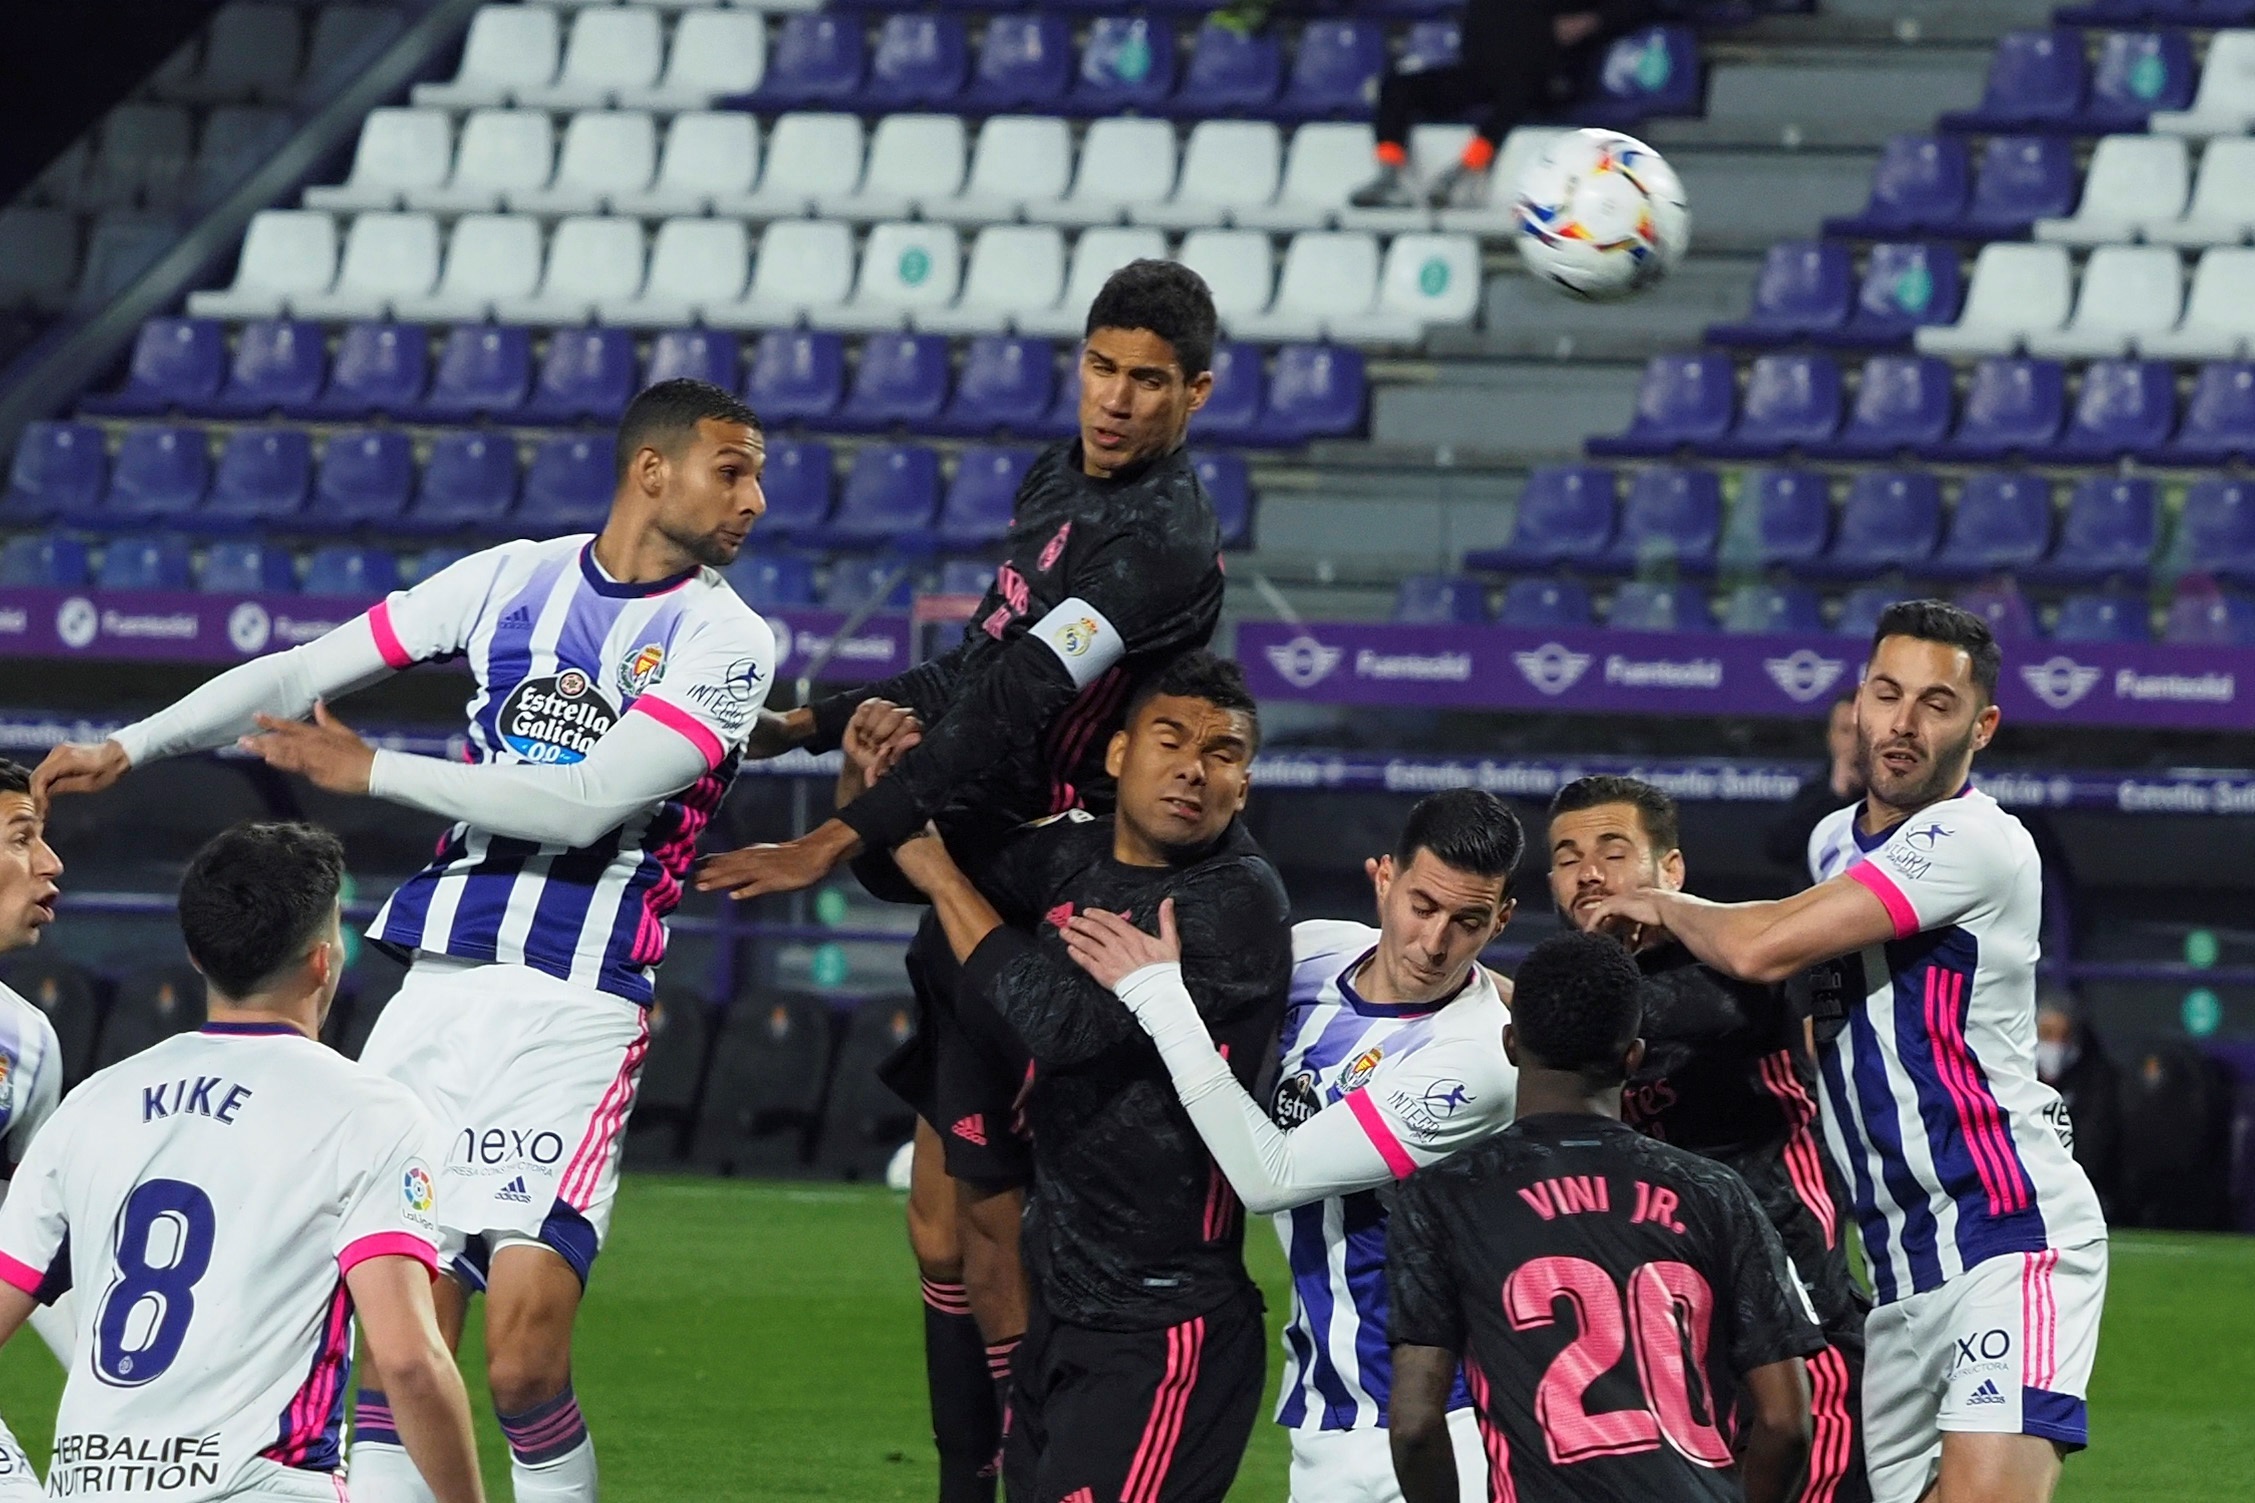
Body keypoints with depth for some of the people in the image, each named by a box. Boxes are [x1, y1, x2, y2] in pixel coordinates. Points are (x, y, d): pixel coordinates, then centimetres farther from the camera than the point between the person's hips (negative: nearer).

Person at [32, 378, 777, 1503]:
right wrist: (128, 748, 15)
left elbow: (586, 804, -12)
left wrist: (370, 771, -8)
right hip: (441, 983, 4)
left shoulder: (724, 640, -1)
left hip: (576, 1013, -4)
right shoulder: (512, 578, 12)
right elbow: (306, 672, 18)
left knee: (524, 1359, -16)